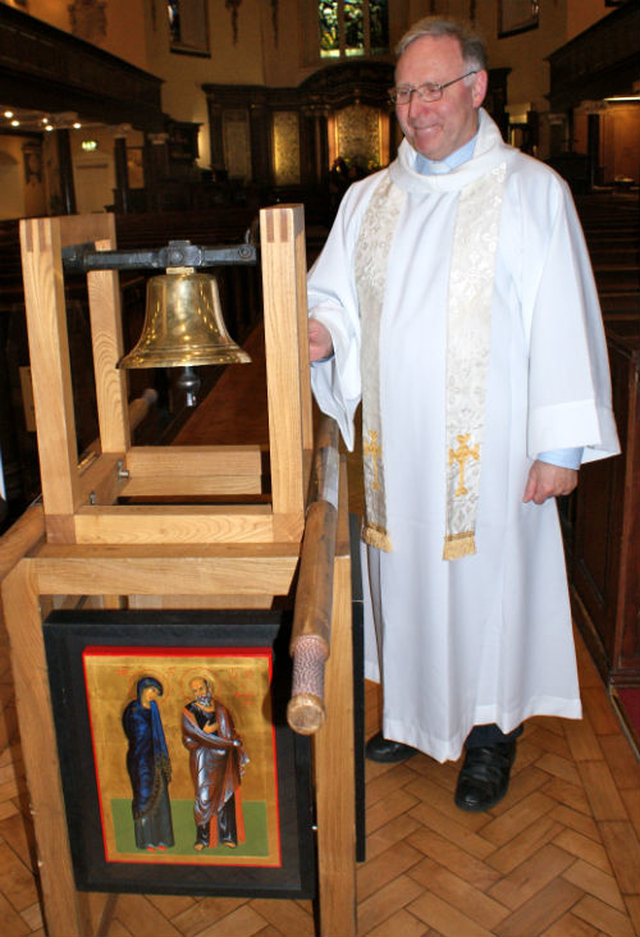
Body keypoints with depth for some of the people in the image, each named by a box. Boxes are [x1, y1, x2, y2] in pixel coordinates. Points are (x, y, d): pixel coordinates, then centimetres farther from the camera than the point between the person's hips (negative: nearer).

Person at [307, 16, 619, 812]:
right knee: (404, 571, 14)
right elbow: (333, 293, 12)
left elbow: (563, 323, -7)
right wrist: (322, 332, -13)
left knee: (485, 577, 6)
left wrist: (561, 443, -11)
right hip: (394, 443, 4)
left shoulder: (533, 192, -3)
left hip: (488, 448, -4)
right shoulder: (368, 200, 10)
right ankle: (413, 715, 35)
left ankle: (489, 731, 28)